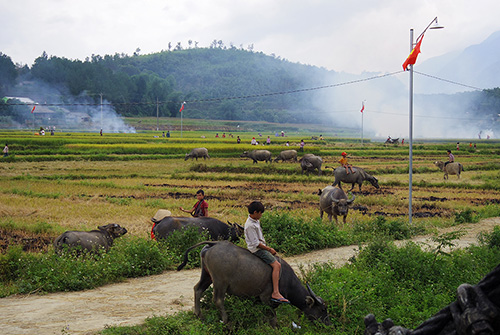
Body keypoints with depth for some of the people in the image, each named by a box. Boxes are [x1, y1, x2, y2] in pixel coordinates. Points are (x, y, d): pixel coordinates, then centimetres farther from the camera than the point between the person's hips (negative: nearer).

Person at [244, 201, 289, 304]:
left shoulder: (256, 221, 12)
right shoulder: (250, 225, -19)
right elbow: (256, 243, -20)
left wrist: (269, 248, 12)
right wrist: (269, 249, -13)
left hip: (262, 247, 10)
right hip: (257, 249, -10)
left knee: (278, 262, 15)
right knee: (276, 265, -21)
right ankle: (275, 293, -27)